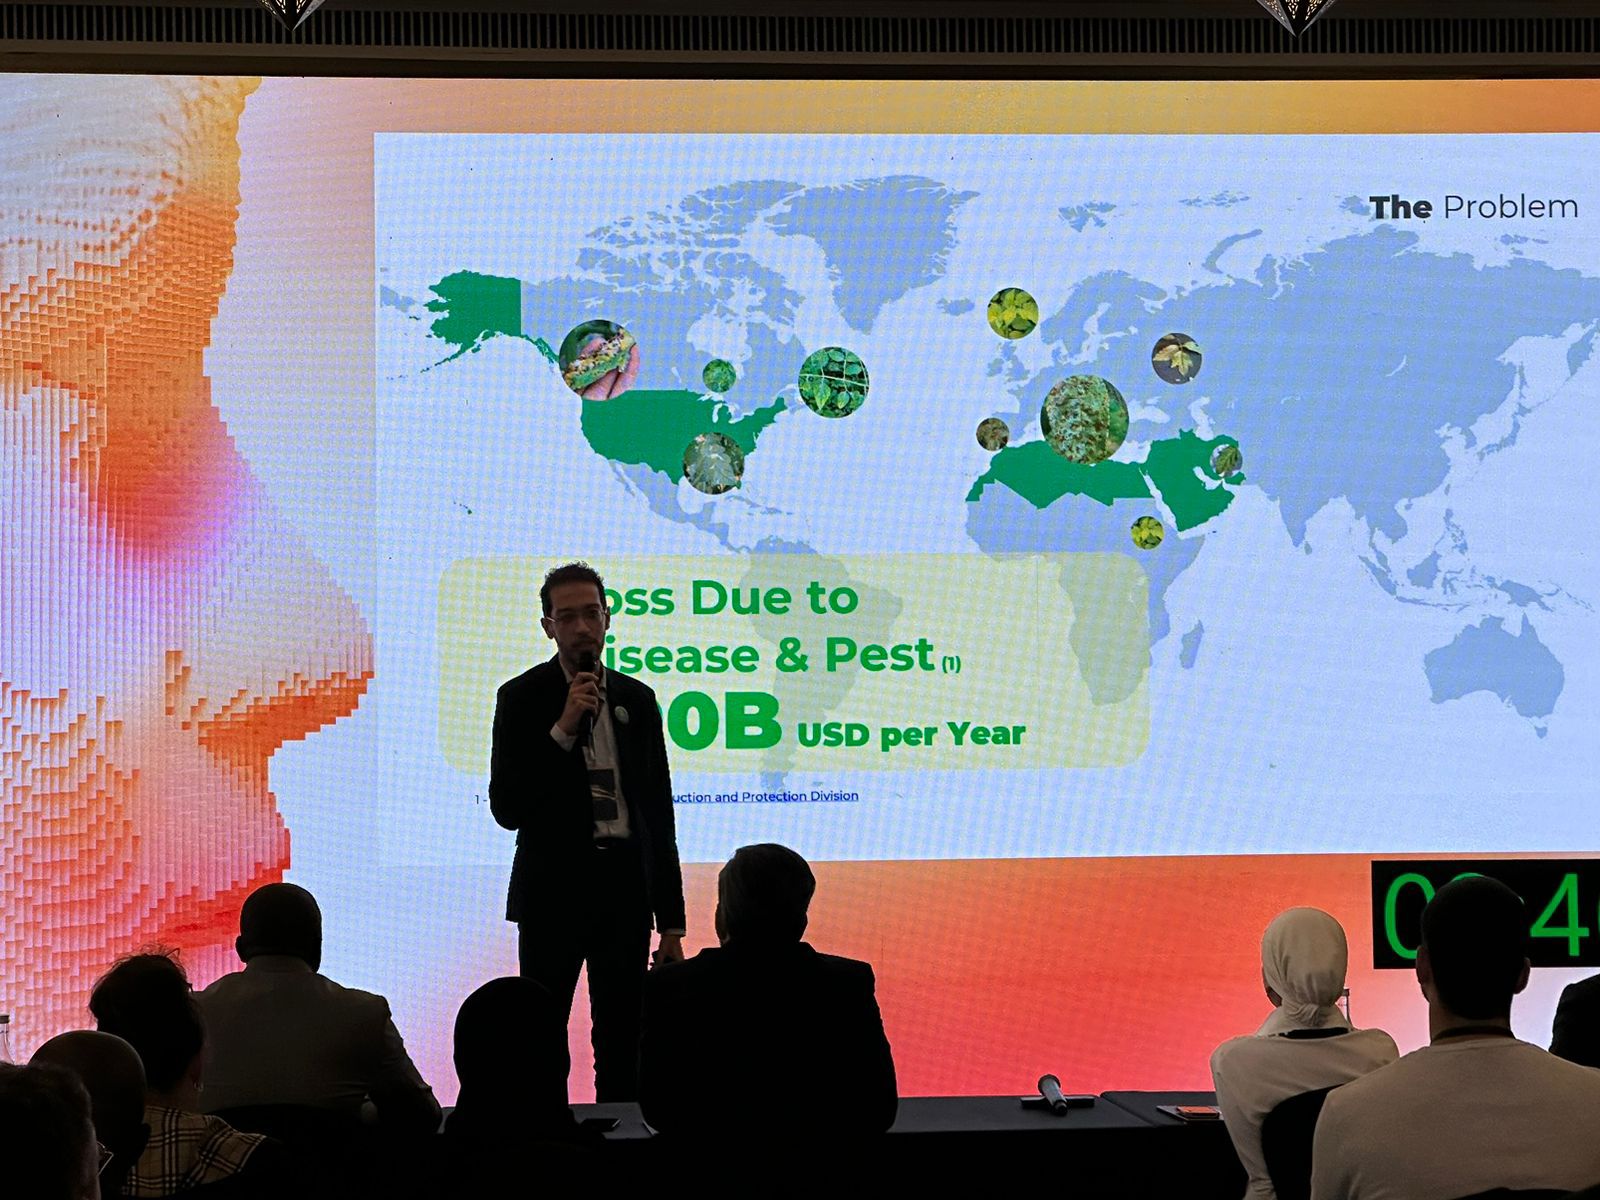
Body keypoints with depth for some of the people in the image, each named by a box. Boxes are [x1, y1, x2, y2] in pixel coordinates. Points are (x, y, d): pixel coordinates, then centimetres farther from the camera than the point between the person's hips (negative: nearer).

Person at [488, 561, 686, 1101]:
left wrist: (671, 920, 9)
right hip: (553, 891, -3)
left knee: (623, 1047, 5)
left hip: (625, 889, 3)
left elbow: (659, 814, 12)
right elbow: (506, 808, -10)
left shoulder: (637, 700, 9)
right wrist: (563, 729, -18)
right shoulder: (523, 698, -2)